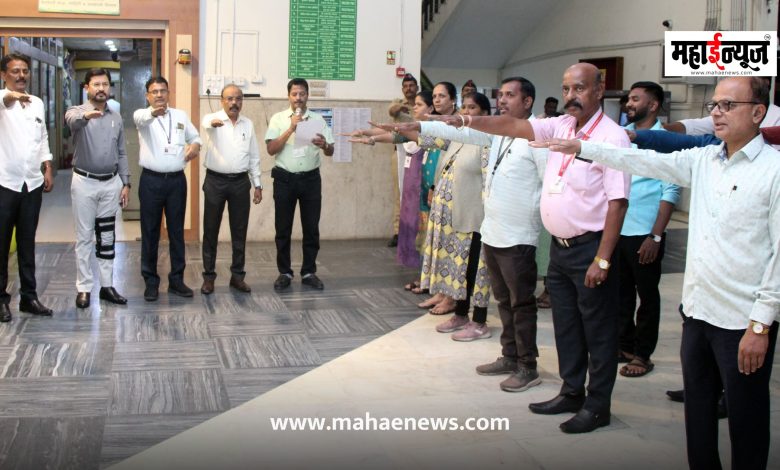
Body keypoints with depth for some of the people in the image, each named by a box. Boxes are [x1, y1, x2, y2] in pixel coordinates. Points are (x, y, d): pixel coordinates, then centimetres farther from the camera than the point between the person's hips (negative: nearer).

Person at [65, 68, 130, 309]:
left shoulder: (116, 118, 8)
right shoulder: (77, 111, -6)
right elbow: (72, 120, -33)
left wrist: (125, 183, 5)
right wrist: (86, 115, -57)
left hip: (111, 183, 4)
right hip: (85, 182, -4)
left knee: (107, 237, 9)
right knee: (84, 237, 3)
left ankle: (107, 285, 16)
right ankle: (84, 288, 9)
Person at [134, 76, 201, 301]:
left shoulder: (181, 115, 11)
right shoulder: (143, 115, -1)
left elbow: (195, 136, 23)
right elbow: (140, 119, -26)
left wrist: (196, 145, -3)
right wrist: (153, 112, -51)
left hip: (177, 180, 3)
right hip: (151, 181, -3)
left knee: (177, 231, 8)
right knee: (150, 232, 4)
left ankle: (176, 279, 17)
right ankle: (151, 281, 13)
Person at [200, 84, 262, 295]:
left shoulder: (248, 124, 8)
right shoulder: (212, 119, -4)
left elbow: (254, 156, 12)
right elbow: (206, 123, -31)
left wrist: (257, 185, 8)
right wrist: (213, 122, -56)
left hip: (240, 182, 3)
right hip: (216, 181, -3)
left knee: (239, 231, 7)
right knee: (211, 230, 4)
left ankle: (237, 275, 17)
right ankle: (208, 276, 13)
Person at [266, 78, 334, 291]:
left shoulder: (318, 120, 6)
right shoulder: (278, 118, 1)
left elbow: (330, 152, 3)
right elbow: (271, 149, -9)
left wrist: (324, 145, -21)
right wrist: (291, 129, -16)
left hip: (310, 179, 1)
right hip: (285, 179, -1)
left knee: (311, 227, 5)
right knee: (283, 228, 4)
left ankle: (309, 272, 16)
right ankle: (284, 273, 14)